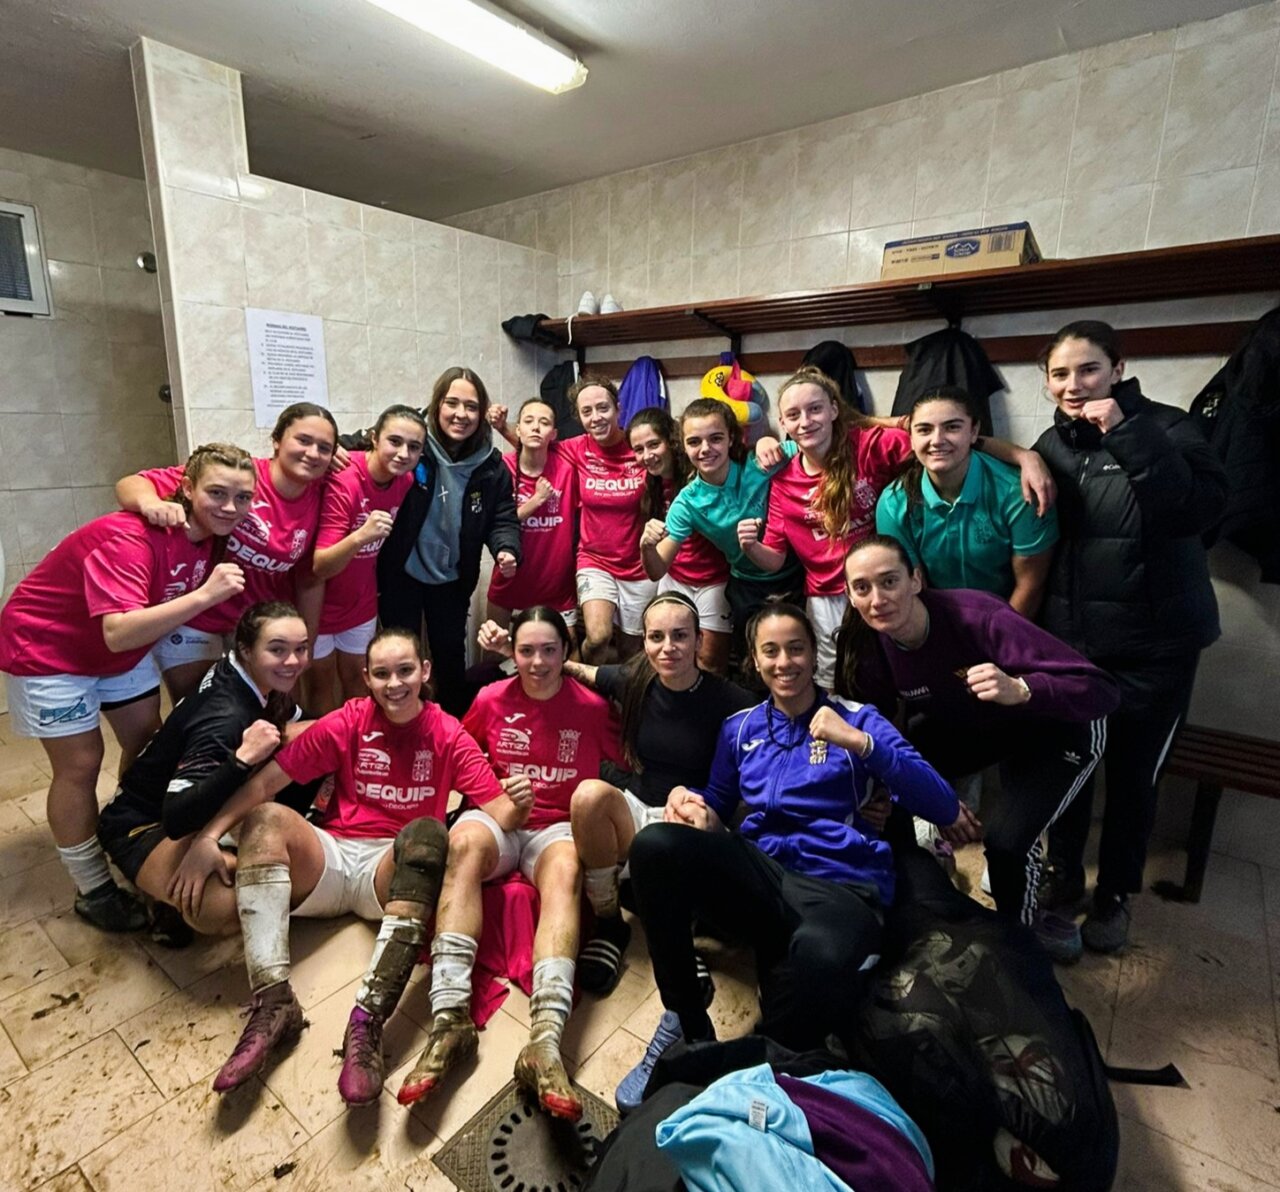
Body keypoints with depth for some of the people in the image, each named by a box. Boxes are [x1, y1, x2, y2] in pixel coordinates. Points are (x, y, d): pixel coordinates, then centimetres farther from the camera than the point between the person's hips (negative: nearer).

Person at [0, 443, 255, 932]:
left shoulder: (212, 536, -13)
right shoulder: (128, 539, -35)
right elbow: (118, 633, -46)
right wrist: (204, 594, -51)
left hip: (124, 645, 7)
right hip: (49, 648, -7)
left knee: (148, 744, 10)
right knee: (81, 763, -2)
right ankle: (93, 890, 14)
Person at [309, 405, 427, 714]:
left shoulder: (405, 481, -12)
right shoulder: (343, 481, -30)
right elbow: (320, 567, -34)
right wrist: (360, 536, -50)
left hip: (361, 602, 5)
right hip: (319, 602, -5)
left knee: (357, 677, 19)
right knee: (322, 680, 13)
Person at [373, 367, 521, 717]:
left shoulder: (491, 465, -6)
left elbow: (502, 518, -4)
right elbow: (368, 446, -7)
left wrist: (506, 550, -25)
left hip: (452, 579, 3)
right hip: (401, 574, -2)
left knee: (451, 655, 18)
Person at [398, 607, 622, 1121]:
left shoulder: (591, 707, 0)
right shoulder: (491, 699, 4)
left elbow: (625, 766, 7)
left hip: (558, 826, -1)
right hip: (497, 817, 1)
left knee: (566, 870, -35)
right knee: (464, 843, -34)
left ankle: (545, 1043, -46)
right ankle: (450, 1017, -38)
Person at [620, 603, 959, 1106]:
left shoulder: (857, 719, 6)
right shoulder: (740, 728, 16)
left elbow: (943, 808, -3)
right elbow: (718, 806, 24)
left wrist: (859, 742, -15)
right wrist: (694, 808, -1)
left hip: (841, 888, -3)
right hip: (760, 876, 3)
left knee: (820, 954, -42)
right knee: (655, 845, -27)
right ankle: (685, 1022, -5)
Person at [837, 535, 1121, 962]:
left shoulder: (978, 618, -36)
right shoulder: (867, 643, -21)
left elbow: (1102, 690, -36)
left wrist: (1021, 690, -53)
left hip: (1056, 727, -4)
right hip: (969, 724, 5)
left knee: (1005, 839, -22)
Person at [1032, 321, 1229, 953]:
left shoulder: (1162, 426, -8)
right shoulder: (1051, 444, 4)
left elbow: (1200, 506, -25)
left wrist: (1125, 433, -27)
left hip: (1154, 644, -3)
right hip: (1067, 640, 3)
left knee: (1131, 773, 9)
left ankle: (1114, 895, 31)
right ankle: (1063, 875, 34)